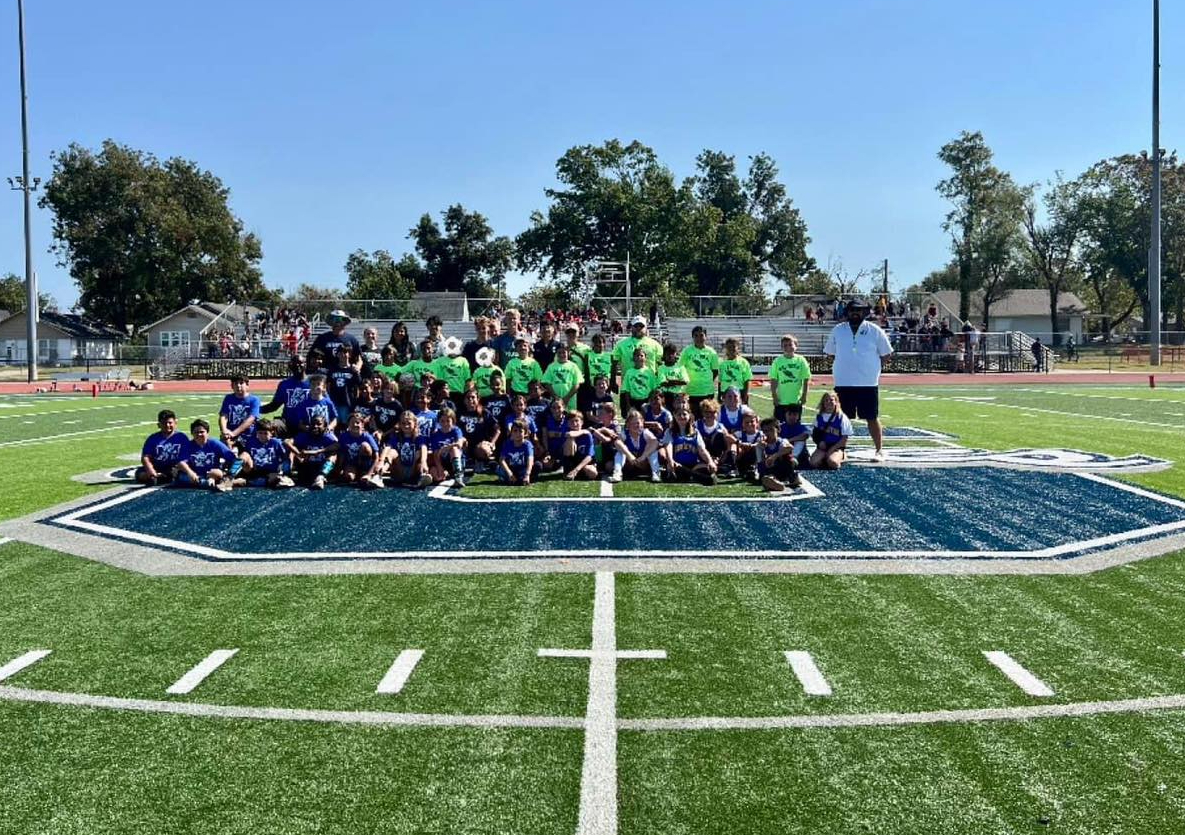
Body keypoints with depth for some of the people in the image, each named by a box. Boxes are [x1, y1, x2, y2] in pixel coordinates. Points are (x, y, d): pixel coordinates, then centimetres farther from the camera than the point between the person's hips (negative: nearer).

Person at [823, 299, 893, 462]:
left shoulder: (875, 331, 0)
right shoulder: (837, 330, 5)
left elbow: (885, 354, 6)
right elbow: (830, 352, 14)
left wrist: (876, 368, -2)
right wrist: (846, 365, 6)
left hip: (868, 383, -2)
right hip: (843, 383, 2)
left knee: (872, 418, 4)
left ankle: (879, 450, 13)